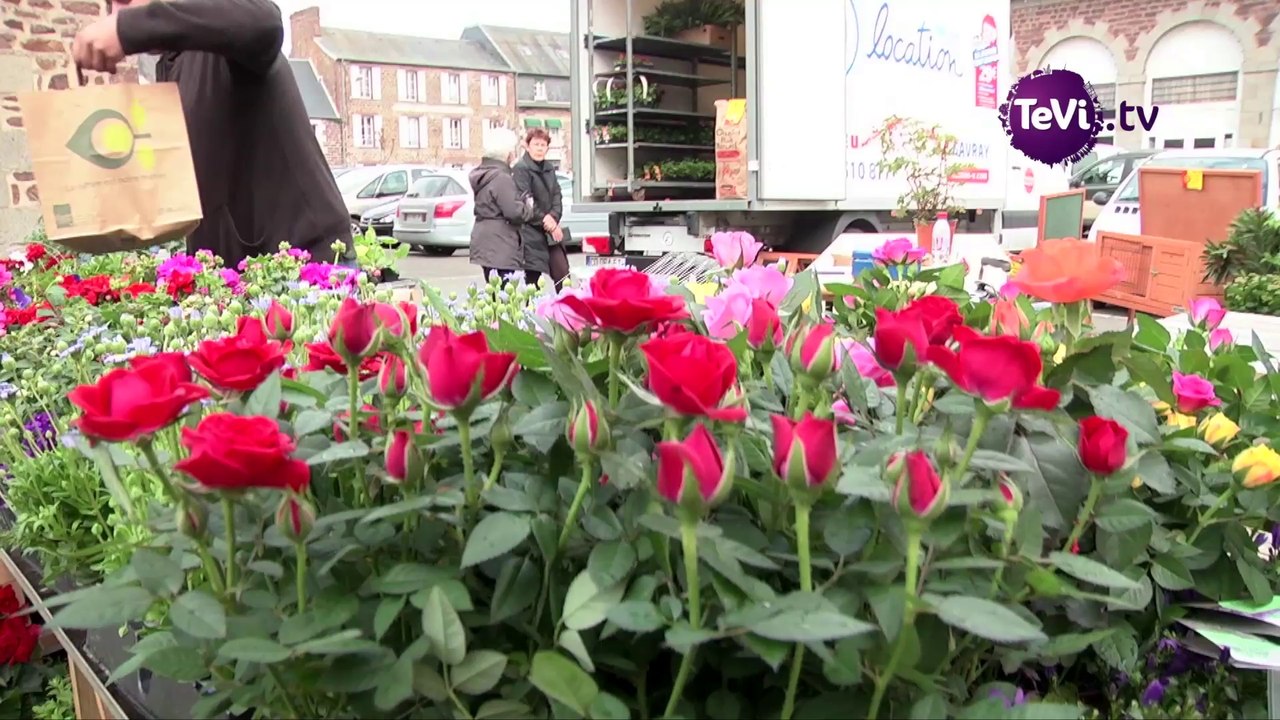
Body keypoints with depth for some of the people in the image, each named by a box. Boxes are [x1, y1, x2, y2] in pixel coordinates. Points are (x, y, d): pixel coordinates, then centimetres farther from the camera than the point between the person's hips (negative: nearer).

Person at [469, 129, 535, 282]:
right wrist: (529, 206, -1)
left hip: (486, 242, 10)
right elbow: (514, 212, -21)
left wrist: (523, 201, 11)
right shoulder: (502, 178, -15)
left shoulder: (483, 175, 16)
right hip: (499, 246, -10)